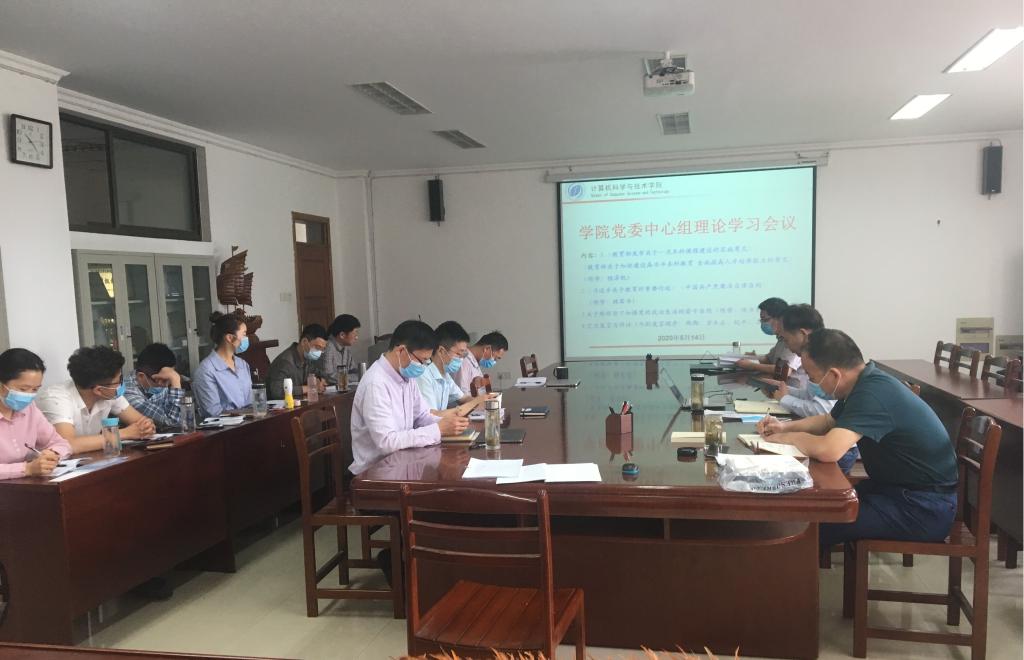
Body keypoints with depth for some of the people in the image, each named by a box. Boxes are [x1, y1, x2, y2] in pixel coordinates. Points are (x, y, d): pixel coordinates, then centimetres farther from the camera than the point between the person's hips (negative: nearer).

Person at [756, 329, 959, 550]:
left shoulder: (872, 394, -27)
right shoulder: (866, 382, 3)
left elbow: (828, 450, -38)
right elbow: (828, 420, 21)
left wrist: (786, 438, -19)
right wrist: (786, 426, 4)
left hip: (925, 509, -9)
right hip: (899, 486, 9)